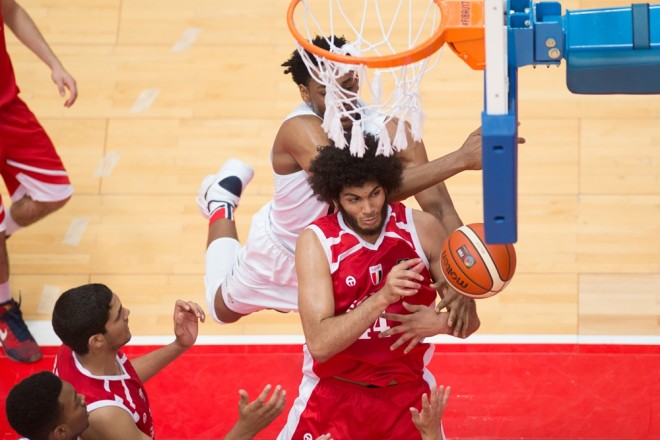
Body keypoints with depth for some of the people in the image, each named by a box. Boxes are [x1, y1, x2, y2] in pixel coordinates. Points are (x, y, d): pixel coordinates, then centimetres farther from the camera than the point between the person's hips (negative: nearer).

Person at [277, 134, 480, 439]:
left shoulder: (422, 228, -10)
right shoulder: (316, 241, -15)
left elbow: (468, 319, -4)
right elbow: (319, 344, -24)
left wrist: (439, 322, -26)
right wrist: (382, 297, -35)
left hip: (407, 393, 2)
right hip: (334, 395, -2)